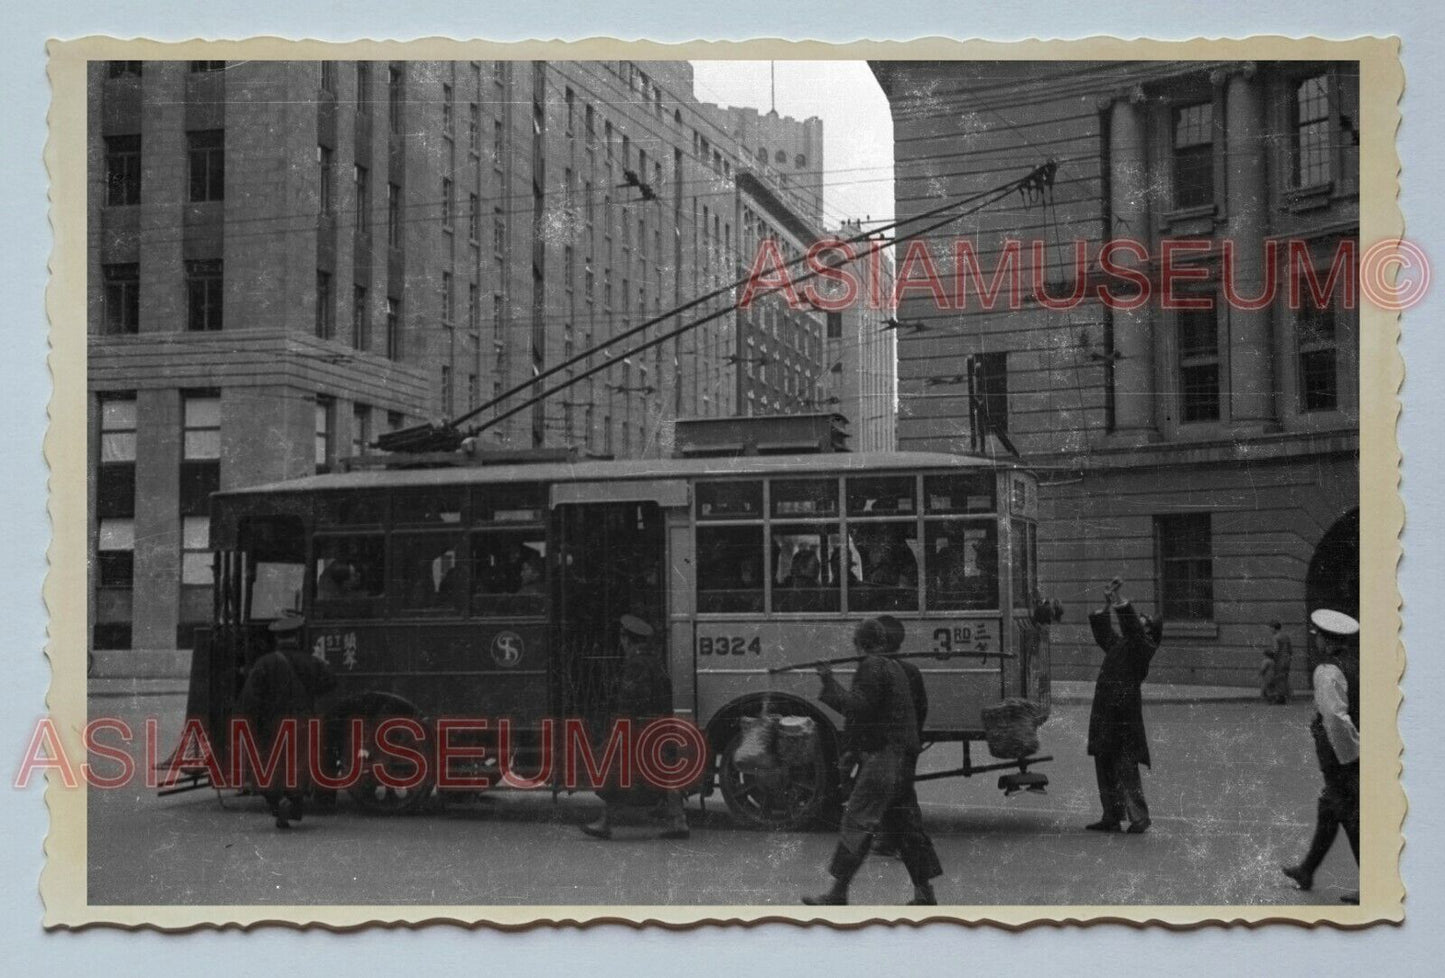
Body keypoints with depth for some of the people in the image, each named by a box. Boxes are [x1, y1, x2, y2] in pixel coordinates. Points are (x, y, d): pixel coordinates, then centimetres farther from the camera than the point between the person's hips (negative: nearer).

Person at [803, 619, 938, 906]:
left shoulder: (872, 667, -11)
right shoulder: (893, 667, 20)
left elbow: (859, 708, -18)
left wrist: (830, 684, -12)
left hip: (883, 756, -10)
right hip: (899, 758, 10)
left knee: (858, 822, -9)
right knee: (904, 826, 12)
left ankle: (838, 892, -10)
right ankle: (924, 892, 13)